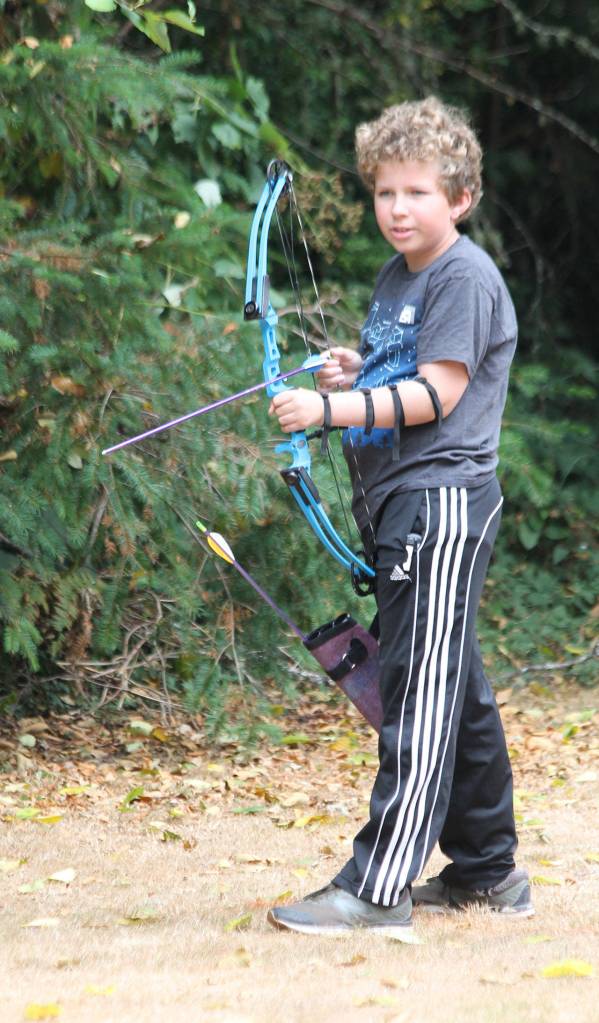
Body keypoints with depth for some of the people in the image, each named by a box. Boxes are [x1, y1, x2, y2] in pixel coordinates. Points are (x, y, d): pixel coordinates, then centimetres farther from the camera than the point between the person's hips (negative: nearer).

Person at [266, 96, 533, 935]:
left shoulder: (465, 277, -10)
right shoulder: (396, 277, 18)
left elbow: (438, 394, -17)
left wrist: (331, 408, -21)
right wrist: (357, 375, 8)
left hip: (442, 497, -10)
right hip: (397, 501, 10)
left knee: (422, 692, -11)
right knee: (456, 692, 14)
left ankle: (379, 887, -14)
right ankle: (488, 871, 22)